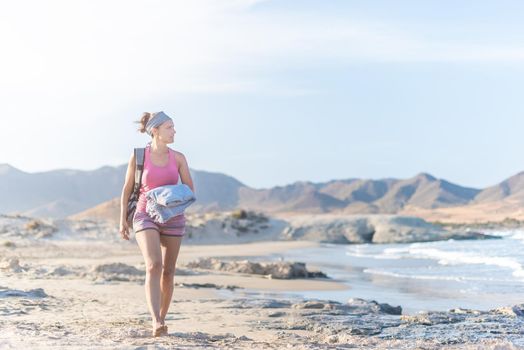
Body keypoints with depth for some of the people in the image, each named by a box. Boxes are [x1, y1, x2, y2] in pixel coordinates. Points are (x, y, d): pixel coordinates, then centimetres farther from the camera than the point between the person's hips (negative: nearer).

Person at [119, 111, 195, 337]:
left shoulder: (178, 158, 3)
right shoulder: (138, 156, -2)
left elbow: (190, 190, 7)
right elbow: (127, 189, 5)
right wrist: (123, 219, 0)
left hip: (173, 217, 3)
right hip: (145, 216, -3)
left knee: (168, 271, 6)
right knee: (153, 266, -21)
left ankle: (161, 320, 22)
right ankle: (156, 322, -29)